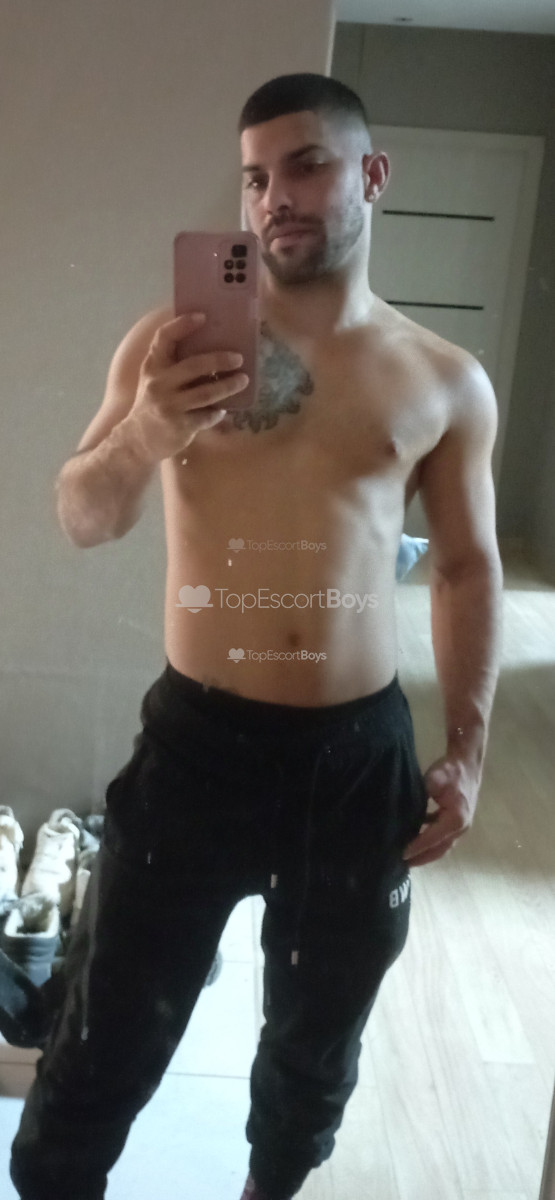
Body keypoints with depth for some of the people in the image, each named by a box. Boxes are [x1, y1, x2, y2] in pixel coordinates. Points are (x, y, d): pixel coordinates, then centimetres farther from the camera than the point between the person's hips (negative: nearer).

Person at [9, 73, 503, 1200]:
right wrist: (138, 439, -27)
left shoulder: (449, 381, 2)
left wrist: (467, 747, 2)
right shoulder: (173, 338, -2)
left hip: (364, 752, 2)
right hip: (197, 740, -2)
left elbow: (468, 568, 9)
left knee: (317, 1039, 21)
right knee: (108, 1041, 7)